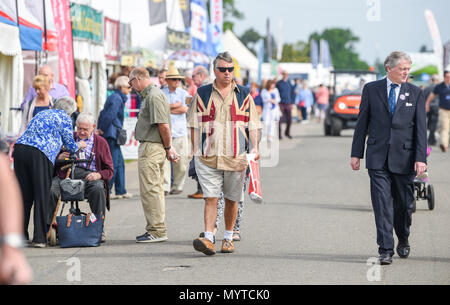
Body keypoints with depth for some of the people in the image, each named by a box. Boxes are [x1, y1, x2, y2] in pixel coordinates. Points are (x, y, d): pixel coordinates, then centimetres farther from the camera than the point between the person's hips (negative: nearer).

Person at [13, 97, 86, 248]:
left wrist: (59, 154, 44)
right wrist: (79, 145, 35)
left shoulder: (42, 114, 29)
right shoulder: (64, 118, 9)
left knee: (24, 194, 11)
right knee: (41, 195, 0)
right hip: (39, 155, -6)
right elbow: (70, 146, 13)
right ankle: (39, 238, -2)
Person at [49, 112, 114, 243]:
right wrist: (59, 157, -5)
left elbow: (109, 170, 12)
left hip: (89, 176, -1)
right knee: (50, 189, -30)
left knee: (98, 188, -36)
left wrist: (98, 175, -11)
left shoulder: (101, 142, 16)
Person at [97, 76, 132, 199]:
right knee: (113, 163, -7)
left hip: (112, 135, 10)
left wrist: (100, 129, 14)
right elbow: (110, 115, -21)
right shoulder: (117, 98, -13)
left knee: (120, 163, 13)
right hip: (112, 135, -10)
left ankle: (121, 191, 16)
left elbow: (103, 114, 19)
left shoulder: (114, 97, 18)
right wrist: (102, 130, -15)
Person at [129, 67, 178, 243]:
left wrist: (168, 148, -11)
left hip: (151, 148, -11)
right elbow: (164, 126, 19)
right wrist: (169, 147, 16)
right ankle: (156, 229, 19)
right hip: (151, 148, 11)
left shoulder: (153, 96, -16)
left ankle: (157, 231, -7)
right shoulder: (150, 95, 18)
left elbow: (163, 125, -20)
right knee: (155, 190, 14)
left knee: (150, 190, -9)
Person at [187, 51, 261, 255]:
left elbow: (252, 124, 10)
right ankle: (208, 239, -16)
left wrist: (254, 148, -2)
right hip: (208, 155, -1)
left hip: (236, 157, 1)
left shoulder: (244, 95, 9)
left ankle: (228, 238, 21)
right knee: (211, 198, -10)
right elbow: (195, 124, 10)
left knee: (232, 199, 9)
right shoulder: (202, 94, 7)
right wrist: (195, 149, 3)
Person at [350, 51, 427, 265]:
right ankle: (385, 250, -6)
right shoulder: (371, 89, 4)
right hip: (378, 158, -1)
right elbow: (362, 123, 7)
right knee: (382, 204, -7)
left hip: (404, 158, 1)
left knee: (404, 203, 9)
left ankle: (403, 241, 34)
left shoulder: (415, 93, 4)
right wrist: (356, 153, 3)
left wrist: (421, 158, -8)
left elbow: (421, 127, 1)